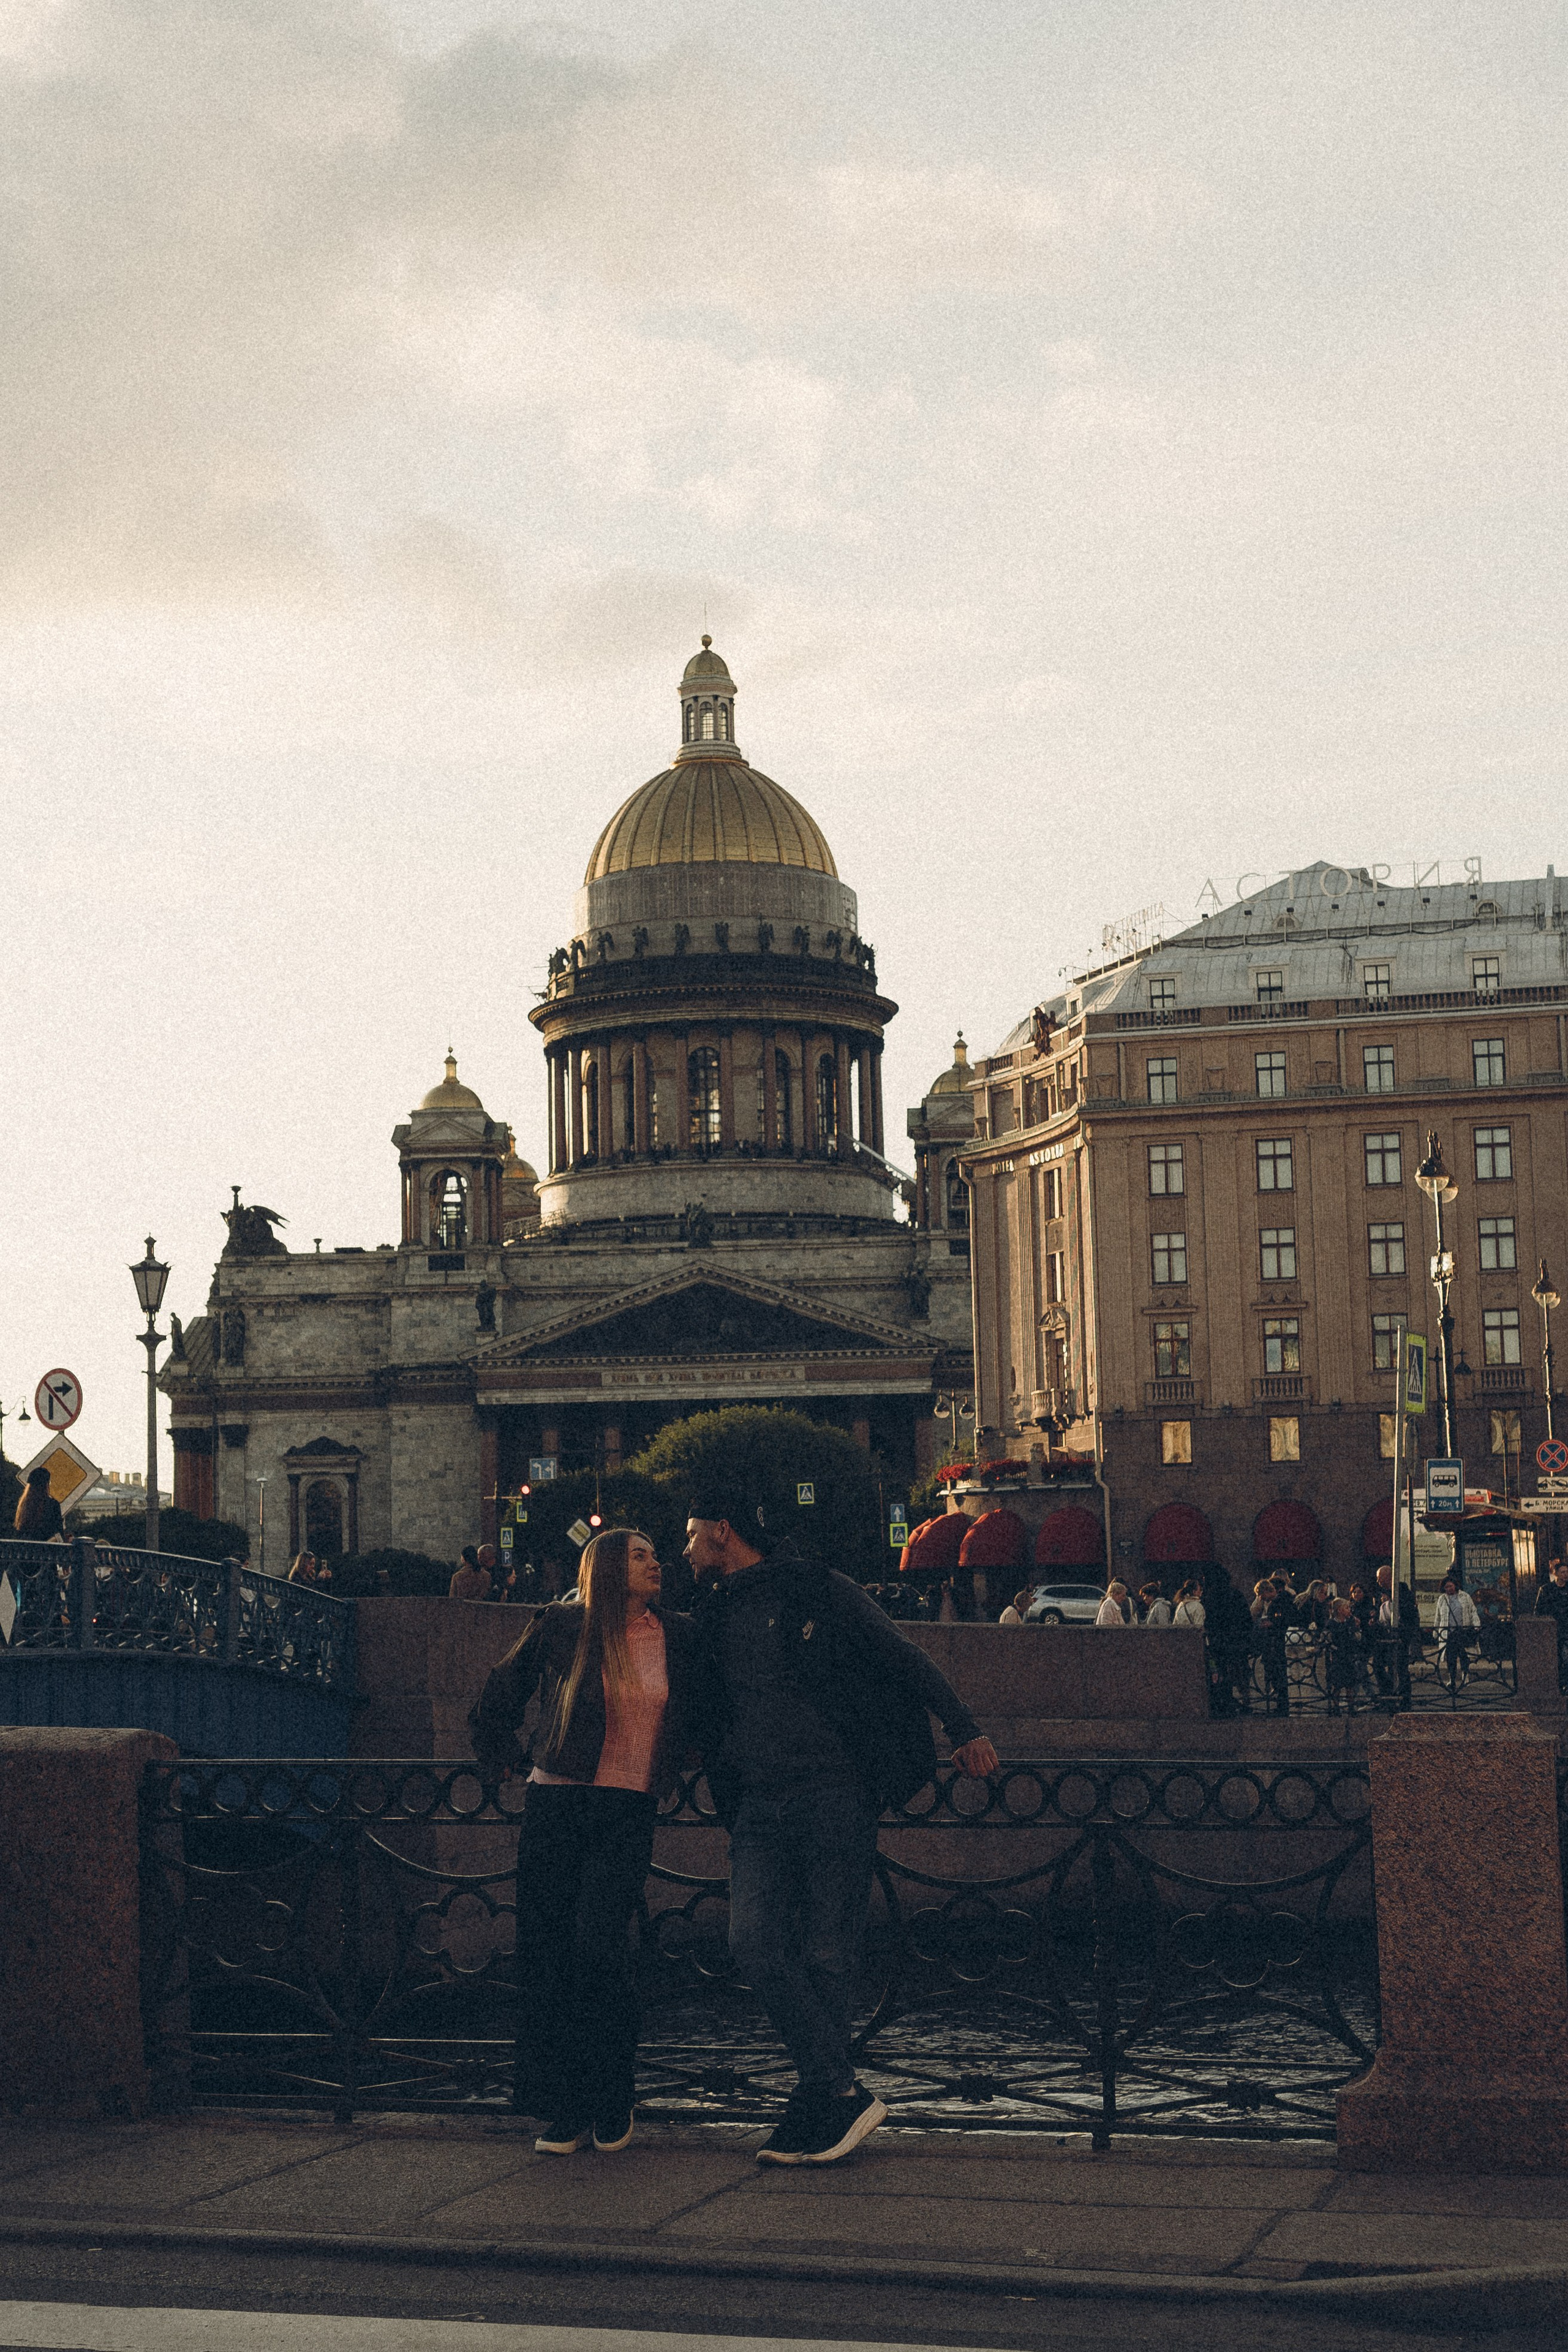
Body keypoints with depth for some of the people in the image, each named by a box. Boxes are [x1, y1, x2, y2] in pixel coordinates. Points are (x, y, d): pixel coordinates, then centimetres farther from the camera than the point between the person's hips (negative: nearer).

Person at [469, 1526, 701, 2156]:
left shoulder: (676, 1638, 6)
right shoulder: (562, 1626, 1)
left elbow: (699, 1716, 25)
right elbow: (499, 1697, 16)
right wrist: (502, 1760, 19)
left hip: (629, 1812, 0)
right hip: (555, 1804, 0)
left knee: (596, 1943, -15)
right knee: (545, 1951, -2)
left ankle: (613, 2103, 2)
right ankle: (565, 2109, 8)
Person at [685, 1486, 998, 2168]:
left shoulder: (818, 1591, 1)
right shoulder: (714, 1614, 17)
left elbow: (904, 1659, 2)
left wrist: (965, 1730, -4)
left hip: (835, 1796, -5)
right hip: (759, 1807, 5)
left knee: (826, 1956, -5)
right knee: (754, 1945, -12)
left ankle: (814, 2111, 4)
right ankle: (843, 2095, -7)